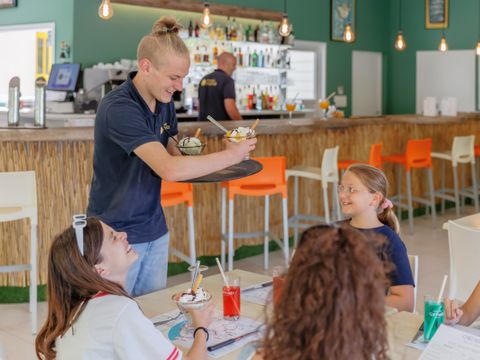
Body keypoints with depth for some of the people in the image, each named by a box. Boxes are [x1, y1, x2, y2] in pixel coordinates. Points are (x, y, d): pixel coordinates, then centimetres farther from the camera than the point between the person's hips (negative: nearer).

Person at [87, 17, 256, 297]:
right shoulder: (118, 107, -22)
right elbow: (169, 170, -31)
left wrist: (188, 152, -10)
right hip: (117, 235, -7)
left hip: (155, 231, 7)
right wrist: (231, 155, -23)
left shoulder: (164, 103, 2)